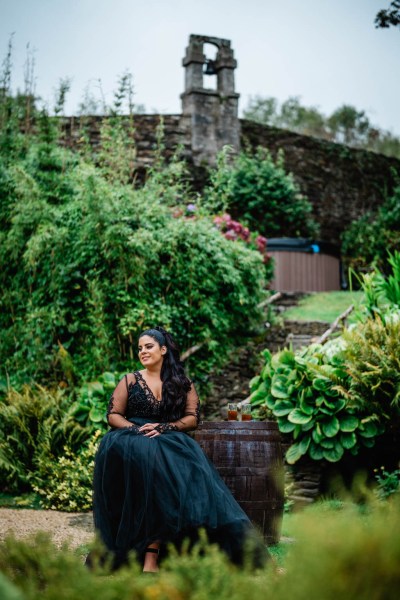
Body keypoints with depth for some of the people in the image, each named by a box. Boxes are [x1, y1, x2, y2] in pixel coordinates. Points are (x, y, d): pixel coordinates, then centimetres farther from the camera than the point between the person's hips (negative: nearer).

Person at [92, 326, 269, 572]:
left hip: (169, 440, 0)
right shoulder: (130, 380, 17)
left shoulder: (182, 383, 17)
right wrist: (136, 430, -7)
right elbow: (113, 415, 12)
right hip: (132, 438, 0)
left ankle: (151, 554, -40)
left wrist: (163, 428, -8)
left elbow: (193, 418, 8)